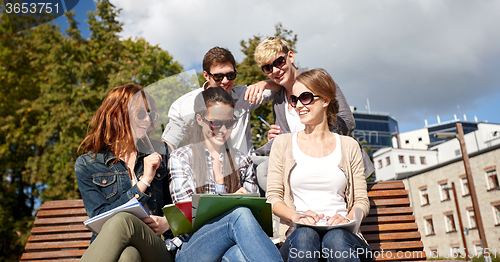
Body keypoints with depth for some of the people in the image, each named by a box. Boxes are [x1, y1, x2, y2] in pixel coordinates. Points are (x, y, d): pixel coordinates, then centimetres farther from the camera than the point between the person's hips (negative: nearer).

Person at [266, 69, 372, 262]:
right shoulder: (283, 144, 12)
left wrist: (347, 219, -11)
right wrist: (297, 216, -14)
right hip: (298, 234, 0)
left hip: (342, 233, 1)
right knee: (305, 235, -35)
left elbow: (362, 201, 11)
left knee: (336, 238, -35)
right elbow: (273, 197, 6)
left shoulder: (349, 146, 13)